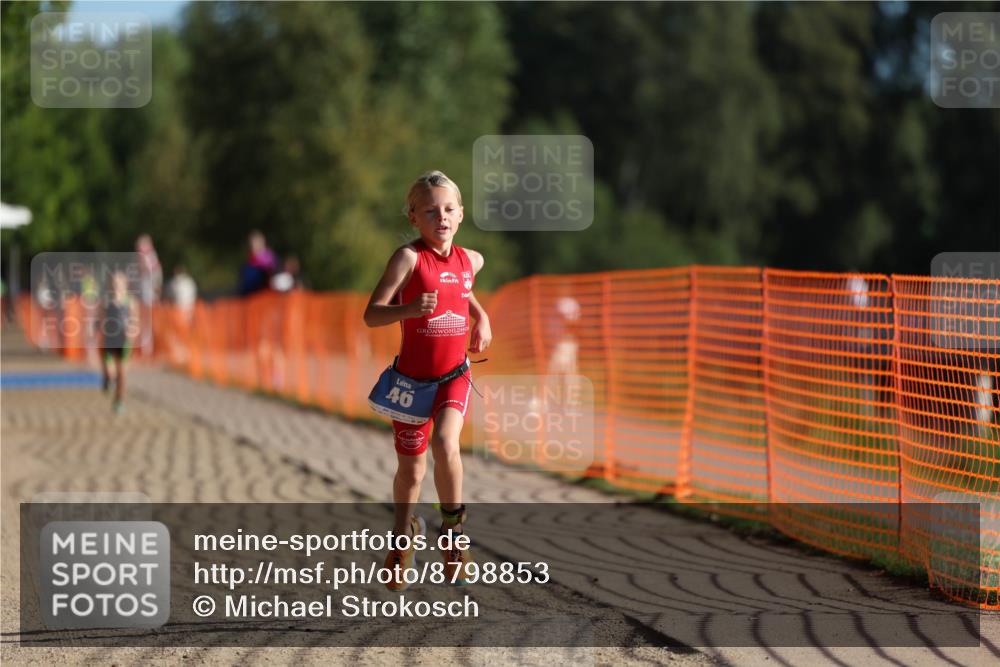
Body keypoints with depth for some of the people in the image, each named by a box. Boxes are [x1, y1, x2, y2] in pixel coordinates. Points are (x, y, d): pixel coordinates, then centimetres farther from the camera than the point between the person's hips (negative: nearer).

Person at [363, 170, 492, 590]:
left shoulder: (470, 260, 2)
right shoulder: (409, 257, -13)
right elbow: (371, 315, -18)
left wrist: (481, 318, 10)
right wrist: (411, 309, -35)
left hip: (455, 374, 2)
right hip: (412, 377, -2)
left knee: (445, 443, -27)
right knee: (411, 468, 12)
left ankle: (453, 528, -8)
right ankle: (404, 534, 41)